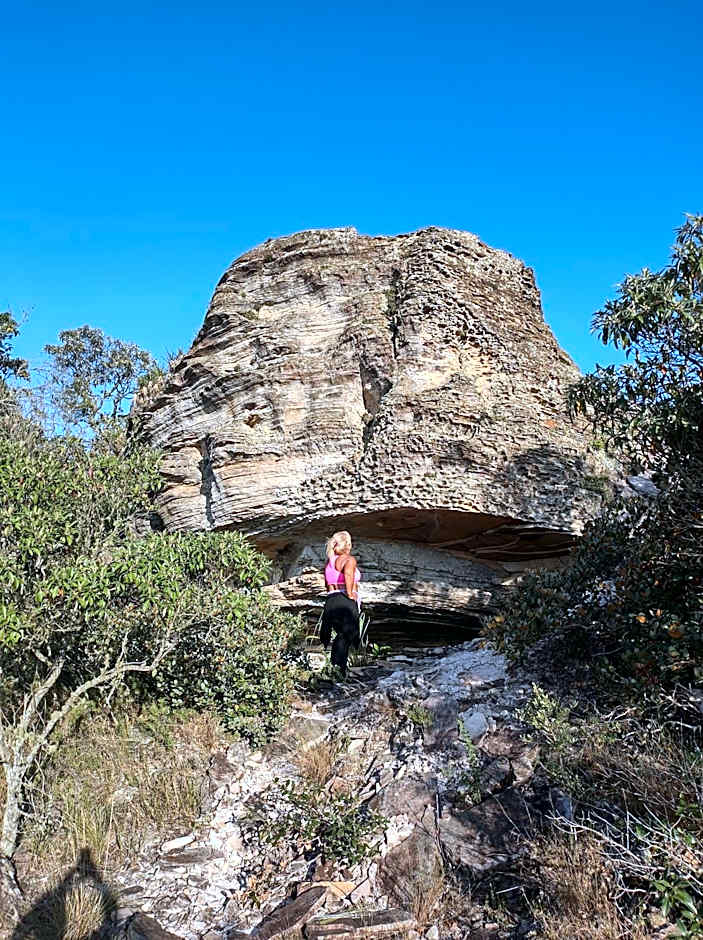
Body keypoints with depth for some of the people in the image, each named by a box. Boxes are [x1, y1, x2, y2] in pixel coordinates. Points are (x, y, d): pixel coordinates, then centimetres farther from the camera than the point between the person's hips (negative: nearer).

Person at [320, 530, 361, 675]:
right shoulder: (349, 559, -2)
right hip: (346, 602, -7)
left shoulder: (329, 562, 21)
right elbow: (348, 573, -25)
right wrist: (350, 594, -18)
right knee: (345, 637, -7)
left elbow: (327, 585, 18)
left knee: (342, 635, 13)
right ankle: (338, 668, -15)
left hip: (330, 600, 7)